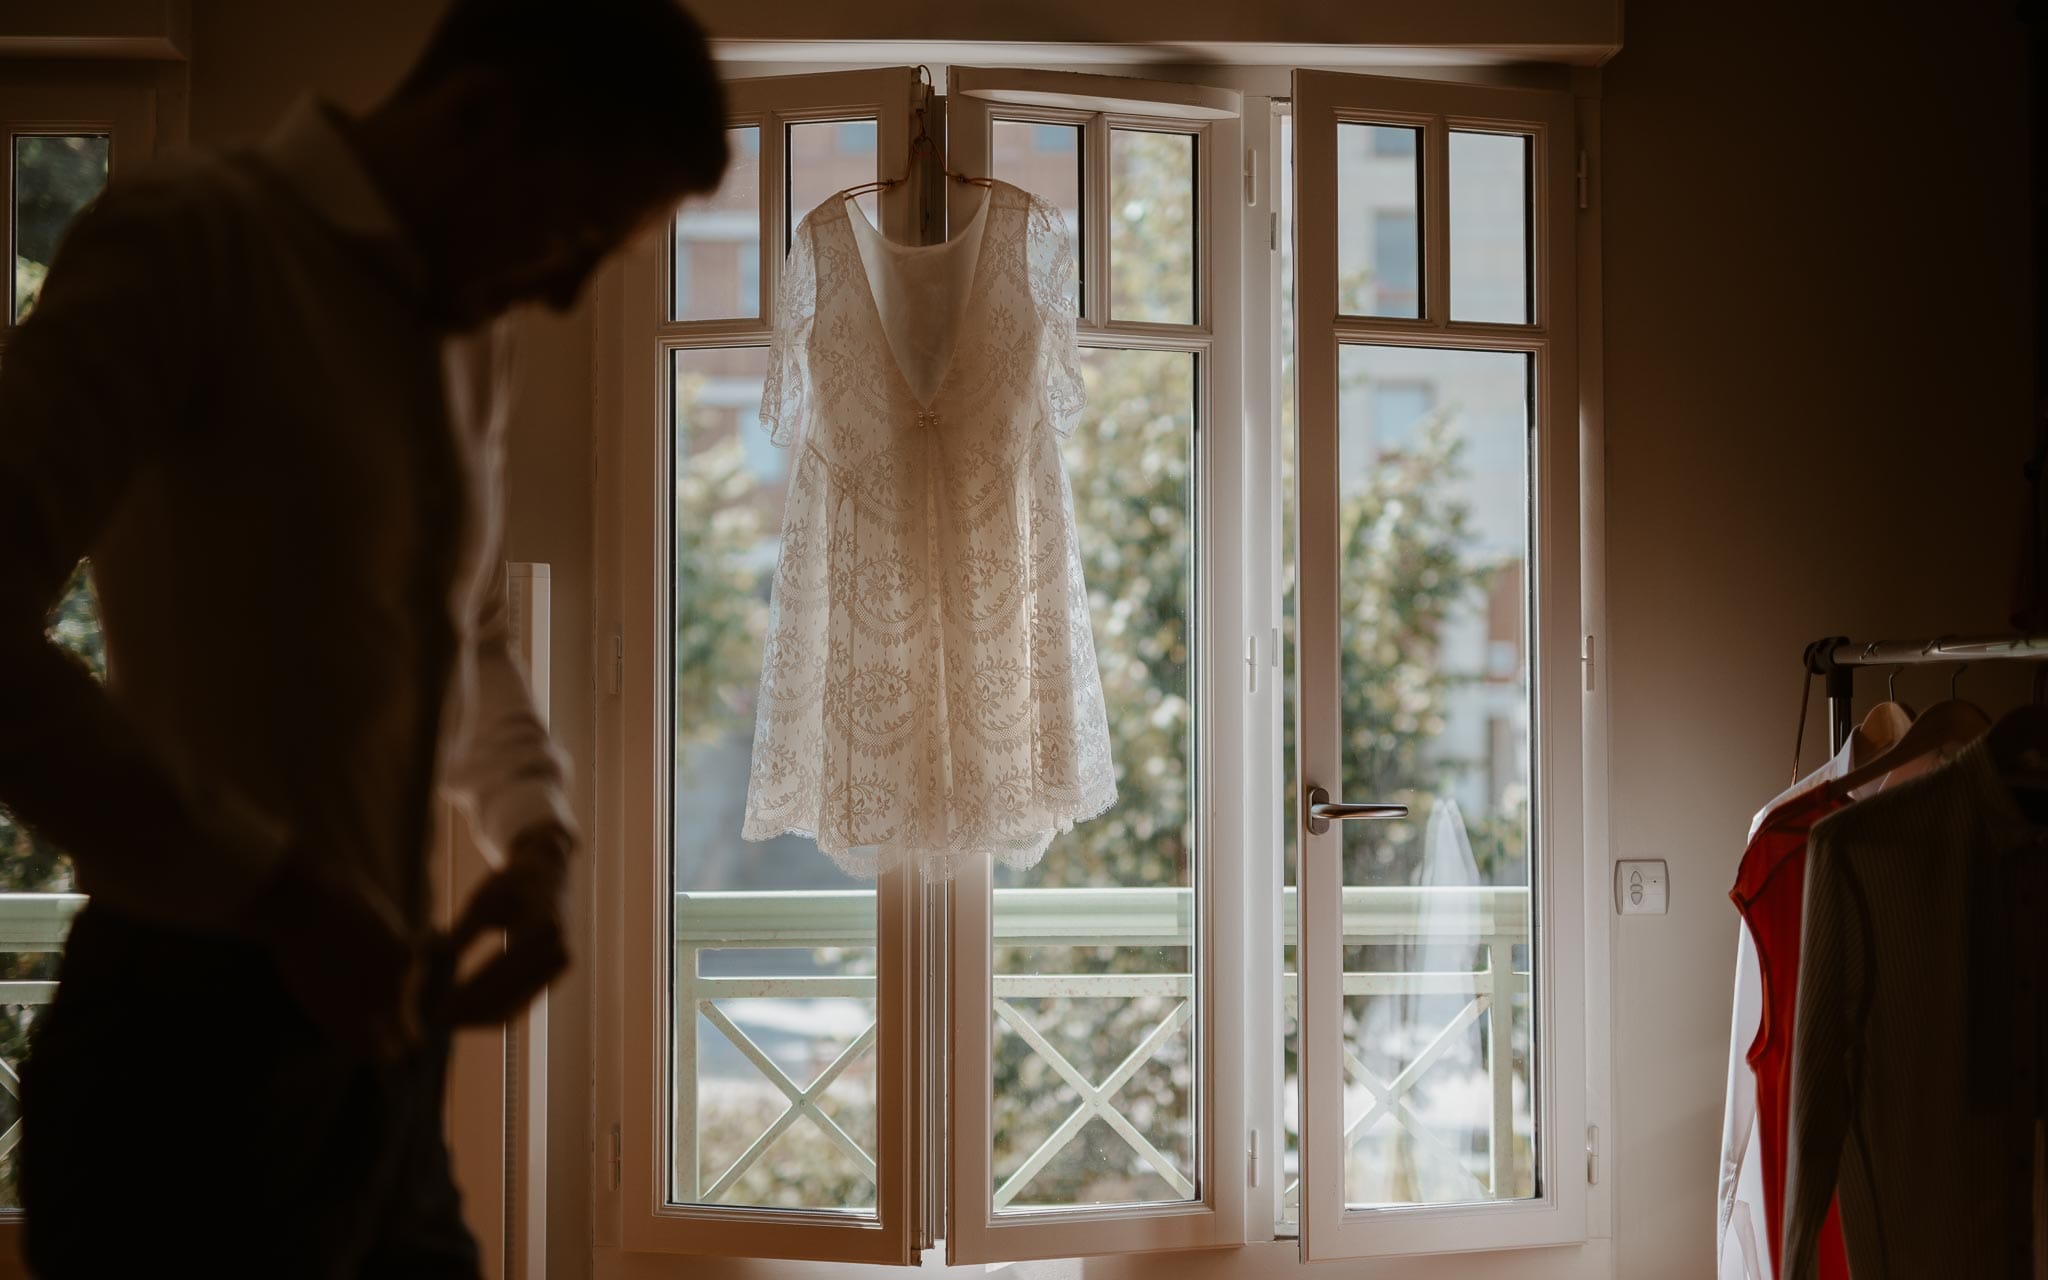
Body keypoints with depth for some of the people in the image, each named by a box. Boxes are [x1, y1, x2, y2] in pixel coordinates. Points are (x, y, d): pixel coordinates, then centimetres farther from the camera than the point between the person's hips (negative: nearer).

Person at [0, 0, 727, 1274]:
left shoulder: (474, 343, 13)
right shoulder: (190, 244, -10)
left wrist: (537, 838, 7)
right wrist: (276, 892, -20)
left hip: (377, 1042, 7)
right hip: (198, 1050, -7)